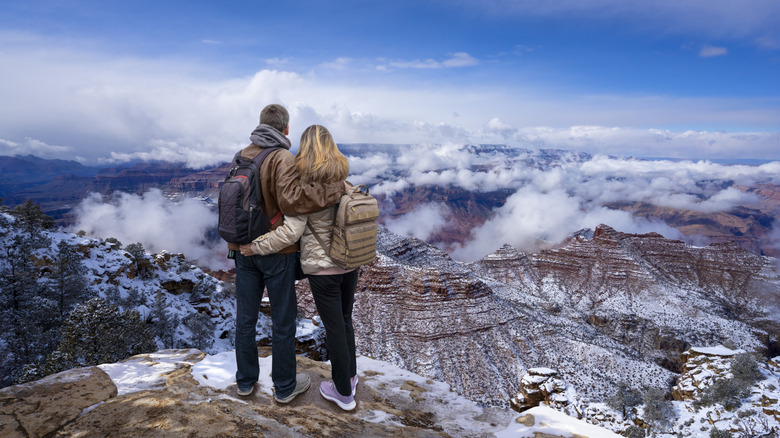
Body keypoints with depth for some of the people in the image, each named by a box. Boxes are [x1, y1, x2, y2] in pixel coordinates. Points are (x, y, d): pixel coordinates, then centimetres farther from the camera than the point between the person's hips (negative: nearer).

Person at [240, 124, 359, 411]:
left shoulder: (304, 187, -16)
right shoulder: (344, 182, 2)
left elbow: (291, 231, -22)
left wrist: (255, 247, -12)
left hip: (322, 269, -5)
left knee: (334, 328, 8)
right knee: (345, 321, 22)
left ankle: (343, 393, 24)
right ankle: (350, 375, 38)